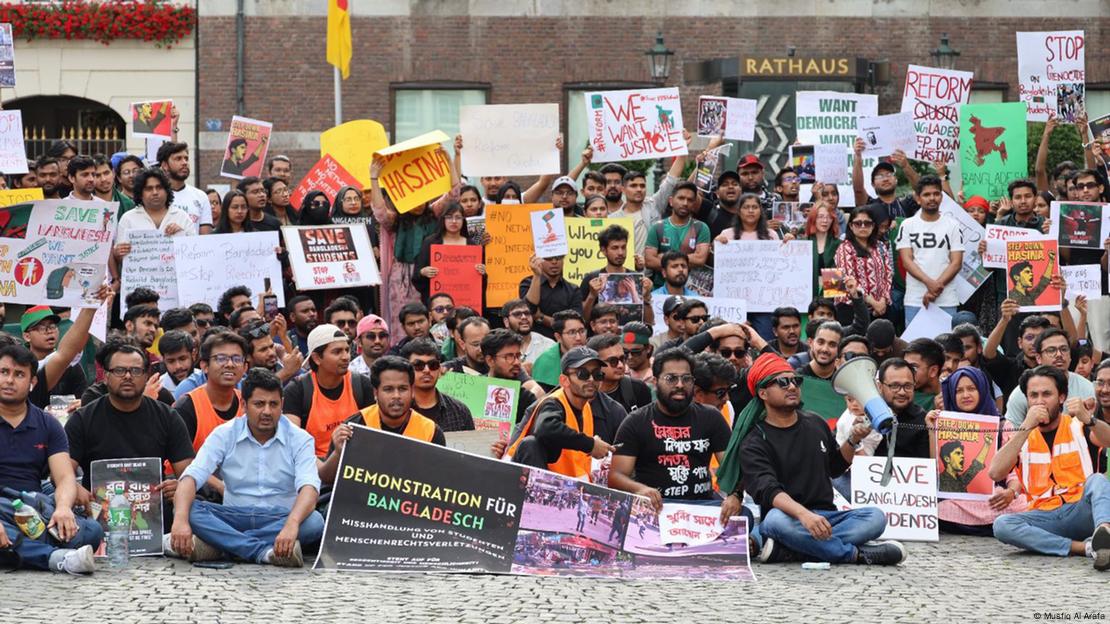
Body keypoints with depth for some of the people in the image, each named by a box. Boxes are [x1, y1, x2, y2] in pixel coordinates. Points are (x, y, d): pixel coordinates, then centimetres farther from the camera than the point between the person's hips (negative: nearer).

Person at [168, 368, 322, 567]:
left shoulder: (300, 439, -2)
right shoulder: (224, 435, 1)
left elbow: (309, 486, -18)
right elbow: (191, 477, -11)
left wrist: (292, 524, -41)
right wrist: (180, 521, -32)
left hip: (279, 520, -1)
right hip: (235, 517, 1)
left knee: (314, 521, -34)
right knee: (190, 509, -26)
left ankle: (216, 544, -33)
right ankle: (264, 552, -37)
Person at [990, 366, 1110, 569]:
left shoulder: (1078, 426, 10)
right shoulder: (1022, 436, 12)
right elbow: (995, 473, -7)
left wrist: (1088, 419, -32)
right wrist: (1026, 427, -12)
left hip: (1081, 512, -1)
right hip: (1044, 517, 1)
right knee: (1002, 525, -27)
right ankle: (1086, 547, -34)